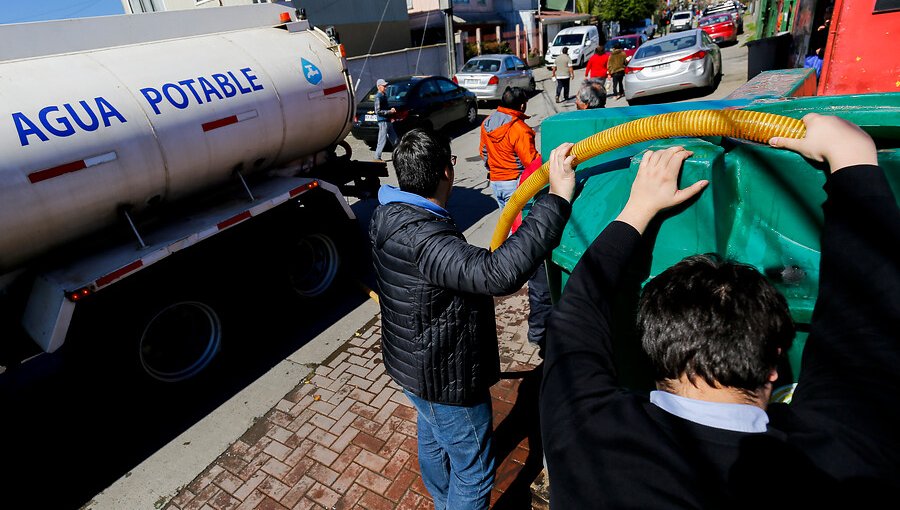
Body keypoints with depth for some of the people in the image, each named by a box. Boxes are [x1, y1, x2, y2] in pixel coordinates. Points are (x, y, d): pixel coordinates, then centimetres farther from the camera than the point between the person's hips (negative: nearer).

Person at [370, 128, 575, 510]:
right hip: (445, 377, -10)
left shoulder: (388, 216, -4)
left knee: (432, 441, 33)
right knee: (473, 468, 14)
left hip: (413, 360, 10)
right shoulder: (422, 238, -37)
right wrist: (557, 199, -45)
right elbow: (499, 273, -50)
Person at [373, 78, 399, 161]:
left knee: (394, 139, 12)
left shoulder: (384, 95, 16)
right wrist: (390, 111, -16)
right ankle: (377, 157, 2)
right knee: (382, 140, -6)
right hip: (382, 121, -9)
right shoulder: (378, 97, -12)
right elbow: (378, 111, -18)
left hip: (388, 120, 9)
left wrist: (392, 110, 8)